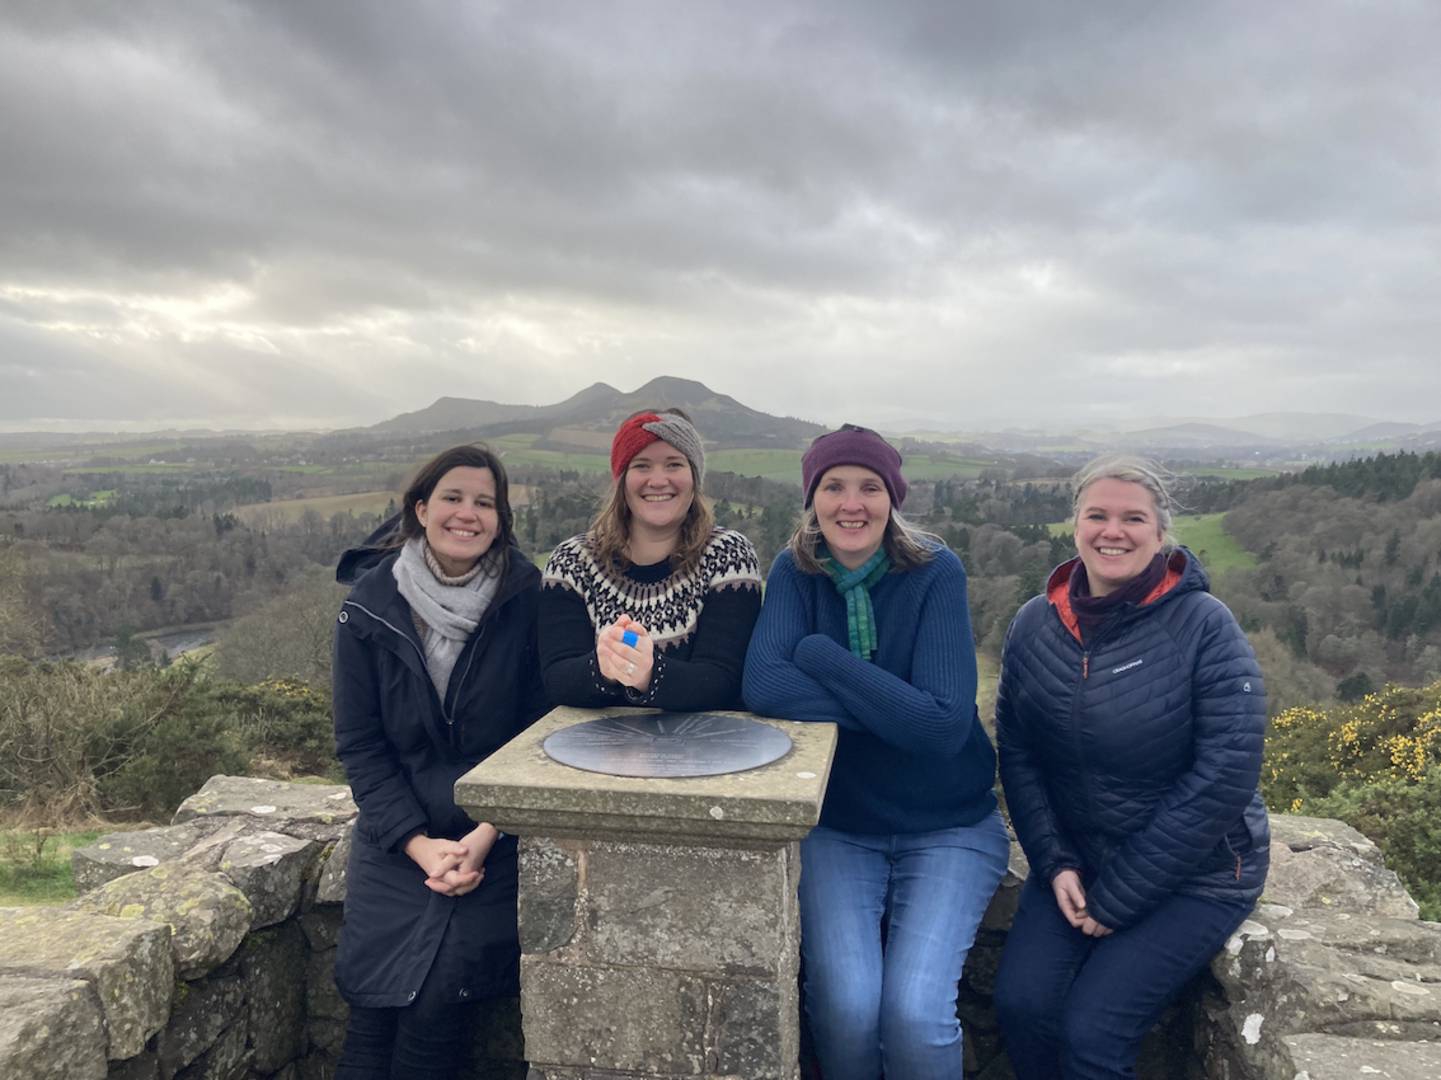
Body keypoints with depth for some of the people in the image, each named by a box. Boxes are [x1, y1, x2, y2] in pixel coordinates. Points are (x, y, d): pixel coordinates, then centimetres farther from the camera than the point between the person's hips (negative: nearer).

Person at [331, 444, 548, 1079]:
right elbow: (359, 744, -1)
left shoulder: (527, 599, -8)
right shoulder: (370, 604, -4)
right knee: (372, 1002, -5)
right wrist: (416, 842, -11)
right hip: (396, 840, 2)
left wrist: (487, 835, -13)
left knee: (440, 1000, -13)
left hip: (496, 838, -2)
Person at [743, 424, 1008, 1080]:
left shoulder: (935, 572, -11)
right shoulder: (796, 573, -4)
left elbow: (943, 726, -22)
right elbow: (763, 686, -22)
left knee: (915, 1013, -18)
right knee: (845, 1007, -18)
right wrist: (893, 706, -24)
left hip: (948, 828, -1)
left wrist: (818, 654, -21)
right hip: (836, 825, 1)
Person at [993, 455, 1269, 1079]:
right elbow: (1016, 749, 2)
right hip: (1077, 858, 4)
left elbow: (1225, 776, -18)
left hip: (1193, 874, -3)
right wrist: (1055, 863, -11)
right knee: (1021, 1003, -15)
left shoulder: (1204, 626, -14)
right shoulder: (1035, 623, -1)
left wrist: (1117, 899, -16)